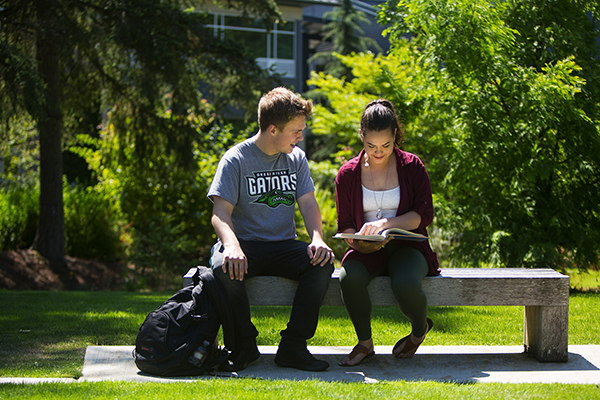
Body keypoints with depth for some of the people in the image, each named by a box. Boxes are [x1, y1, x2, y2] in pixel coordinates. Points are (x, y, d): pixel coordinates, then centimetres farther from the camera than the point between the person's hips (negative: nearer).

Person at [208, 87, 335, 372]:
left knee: (323, 264, -26)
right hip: (245, 244, -3)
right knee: (225, 268, -37)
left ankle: (293, 347, -20)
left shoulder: (296, 158, 10)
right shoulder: (236, 159, -5)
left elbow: (308, 203, 4)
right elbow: (221, 212, -14)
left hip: (283, 245, 4)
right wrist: (232, 247, -36)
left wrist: (317, 239, -19)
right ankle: (244, 345, -16)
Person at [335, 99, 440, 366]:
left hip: (405, 246, -1)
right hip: (367, 250, 1)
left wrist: (386, 223, -21)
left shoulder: (412, 166, 1)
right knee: (350, 277, -34)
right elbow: (345, 226, 8)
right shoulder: (348, 174, 5)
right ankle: (364, 342, -8)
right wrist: (358, 242, -16)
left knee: (406, 284, -35)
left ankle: (420, 329, 3)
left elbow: (424, 215, -5)